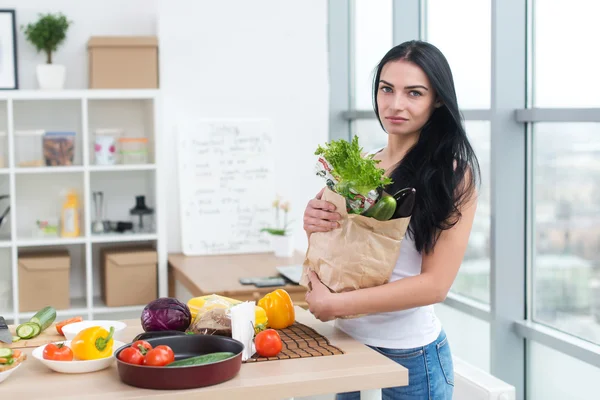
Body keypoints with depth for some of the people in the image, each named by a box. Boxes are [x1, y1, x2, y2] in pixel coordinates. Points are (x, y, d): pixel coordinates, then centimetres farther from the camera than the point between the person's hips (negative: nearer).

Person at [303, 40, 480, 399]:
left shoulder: (454, 173, -13)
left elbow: (435, 284, -17)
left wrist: (335, 304, -18)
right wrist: (315, 226, -13)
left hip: (410, 355, -4)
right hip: (349, 344, 5)